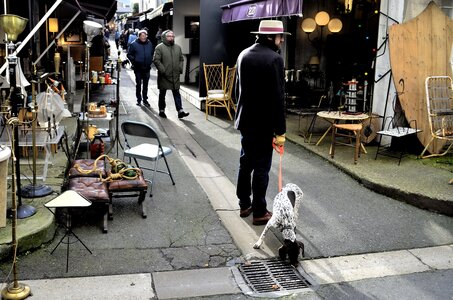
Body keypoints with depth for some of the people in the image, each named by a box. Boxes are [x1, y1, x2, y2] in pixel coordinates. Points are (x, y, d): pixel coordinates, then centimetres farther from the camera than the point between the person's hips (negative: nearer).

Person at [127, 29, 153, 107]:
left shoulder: (149, 44, 5)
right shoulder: (134, 44, -5)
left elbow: (152, 54, 16)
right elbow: (129, 54, -1)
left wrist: (150, 61, 3)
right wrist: (134, 61, -13)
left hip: (147, 68, 3)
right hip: (138, 68, -3)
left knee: (145, 85, 9)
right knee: (138, 84, 5)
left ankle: (145, 99, 18)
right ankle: (139, 99, 15)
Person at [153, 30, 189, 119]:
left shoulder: (178, 47, 12)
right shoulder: (159, 47, -6)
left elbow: (181, 59, 19)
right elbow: (156, 60, -11)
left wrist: (180, 68, 4)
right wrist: (163, 70, -17)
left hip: (175, 76, 4)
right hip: (164, 76, -4)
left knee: (177, 93, 1)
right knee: (162, 94, 8)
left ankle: (180, 111, -1)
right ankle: (161, 111, 19)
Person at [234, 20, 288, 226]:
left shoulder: (244, 55, 7)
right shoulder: (274, 59, -17)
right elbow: (278, 98, -19)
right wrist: (280, 130, -15)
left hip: (245, 120, 7)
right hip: (264, 123, -7)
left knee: (245, 163, 16)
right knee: (261, 168, 1)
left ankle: (244, 205, 27)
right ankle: (259, 212, 10)